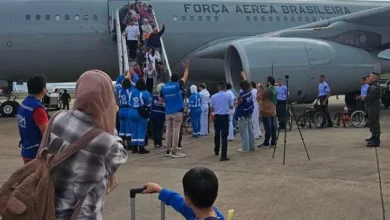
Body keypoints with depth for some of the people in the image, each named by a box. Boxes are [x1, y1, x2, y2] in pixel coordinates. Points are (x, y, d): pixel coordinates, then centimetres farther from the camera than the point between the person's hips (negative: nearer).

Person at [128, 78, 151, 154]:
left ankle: (134, 148, 16)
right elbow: (148, 104, -9)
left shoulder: (132, 91, 0)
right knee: (141, 130, -1)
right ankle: (141, 148, -2)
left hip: (132, 112, 5)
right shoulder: (145, 93, -13)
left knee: (134, 130, 12)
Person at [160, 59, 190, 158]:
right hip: (177, 112, -5)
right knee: (176, 131, -4)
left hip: (168, 112, 5)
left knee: (169, 131, 9)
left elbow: (161, 99, 9)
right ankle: (174, 151, -4)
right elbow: (185, 78, 9)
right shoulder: (177, 85, -7)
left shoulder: (164, 87, 3)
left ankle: (168, 150, 12)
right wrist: (186, 67, 20)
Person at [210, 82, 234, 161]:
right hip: (225, 117, -2)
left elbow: (211, 108, 3)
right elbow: (231, 107, 6)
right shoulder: (228, 96, -4)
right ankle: (223, 155, -11)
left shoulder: (213, 96, -1)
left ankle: (216, 151, 39)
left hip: (217, 117, 2)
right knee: (224, 136, -4)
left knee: (217, 134, 20)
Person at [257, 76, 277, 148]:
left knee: (267, 127, -6)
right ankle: (273, 143, 12)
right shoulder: (274, 89, 10)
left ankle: (266, 143, -2)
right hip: (272, 111, 9)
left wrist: (259, 88, -5)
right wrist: (262, 87, 12)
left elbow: (259, 97, -15)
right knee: (273, 126, 9)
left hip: (266, 111, -9)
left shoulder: (267, 90, -20)